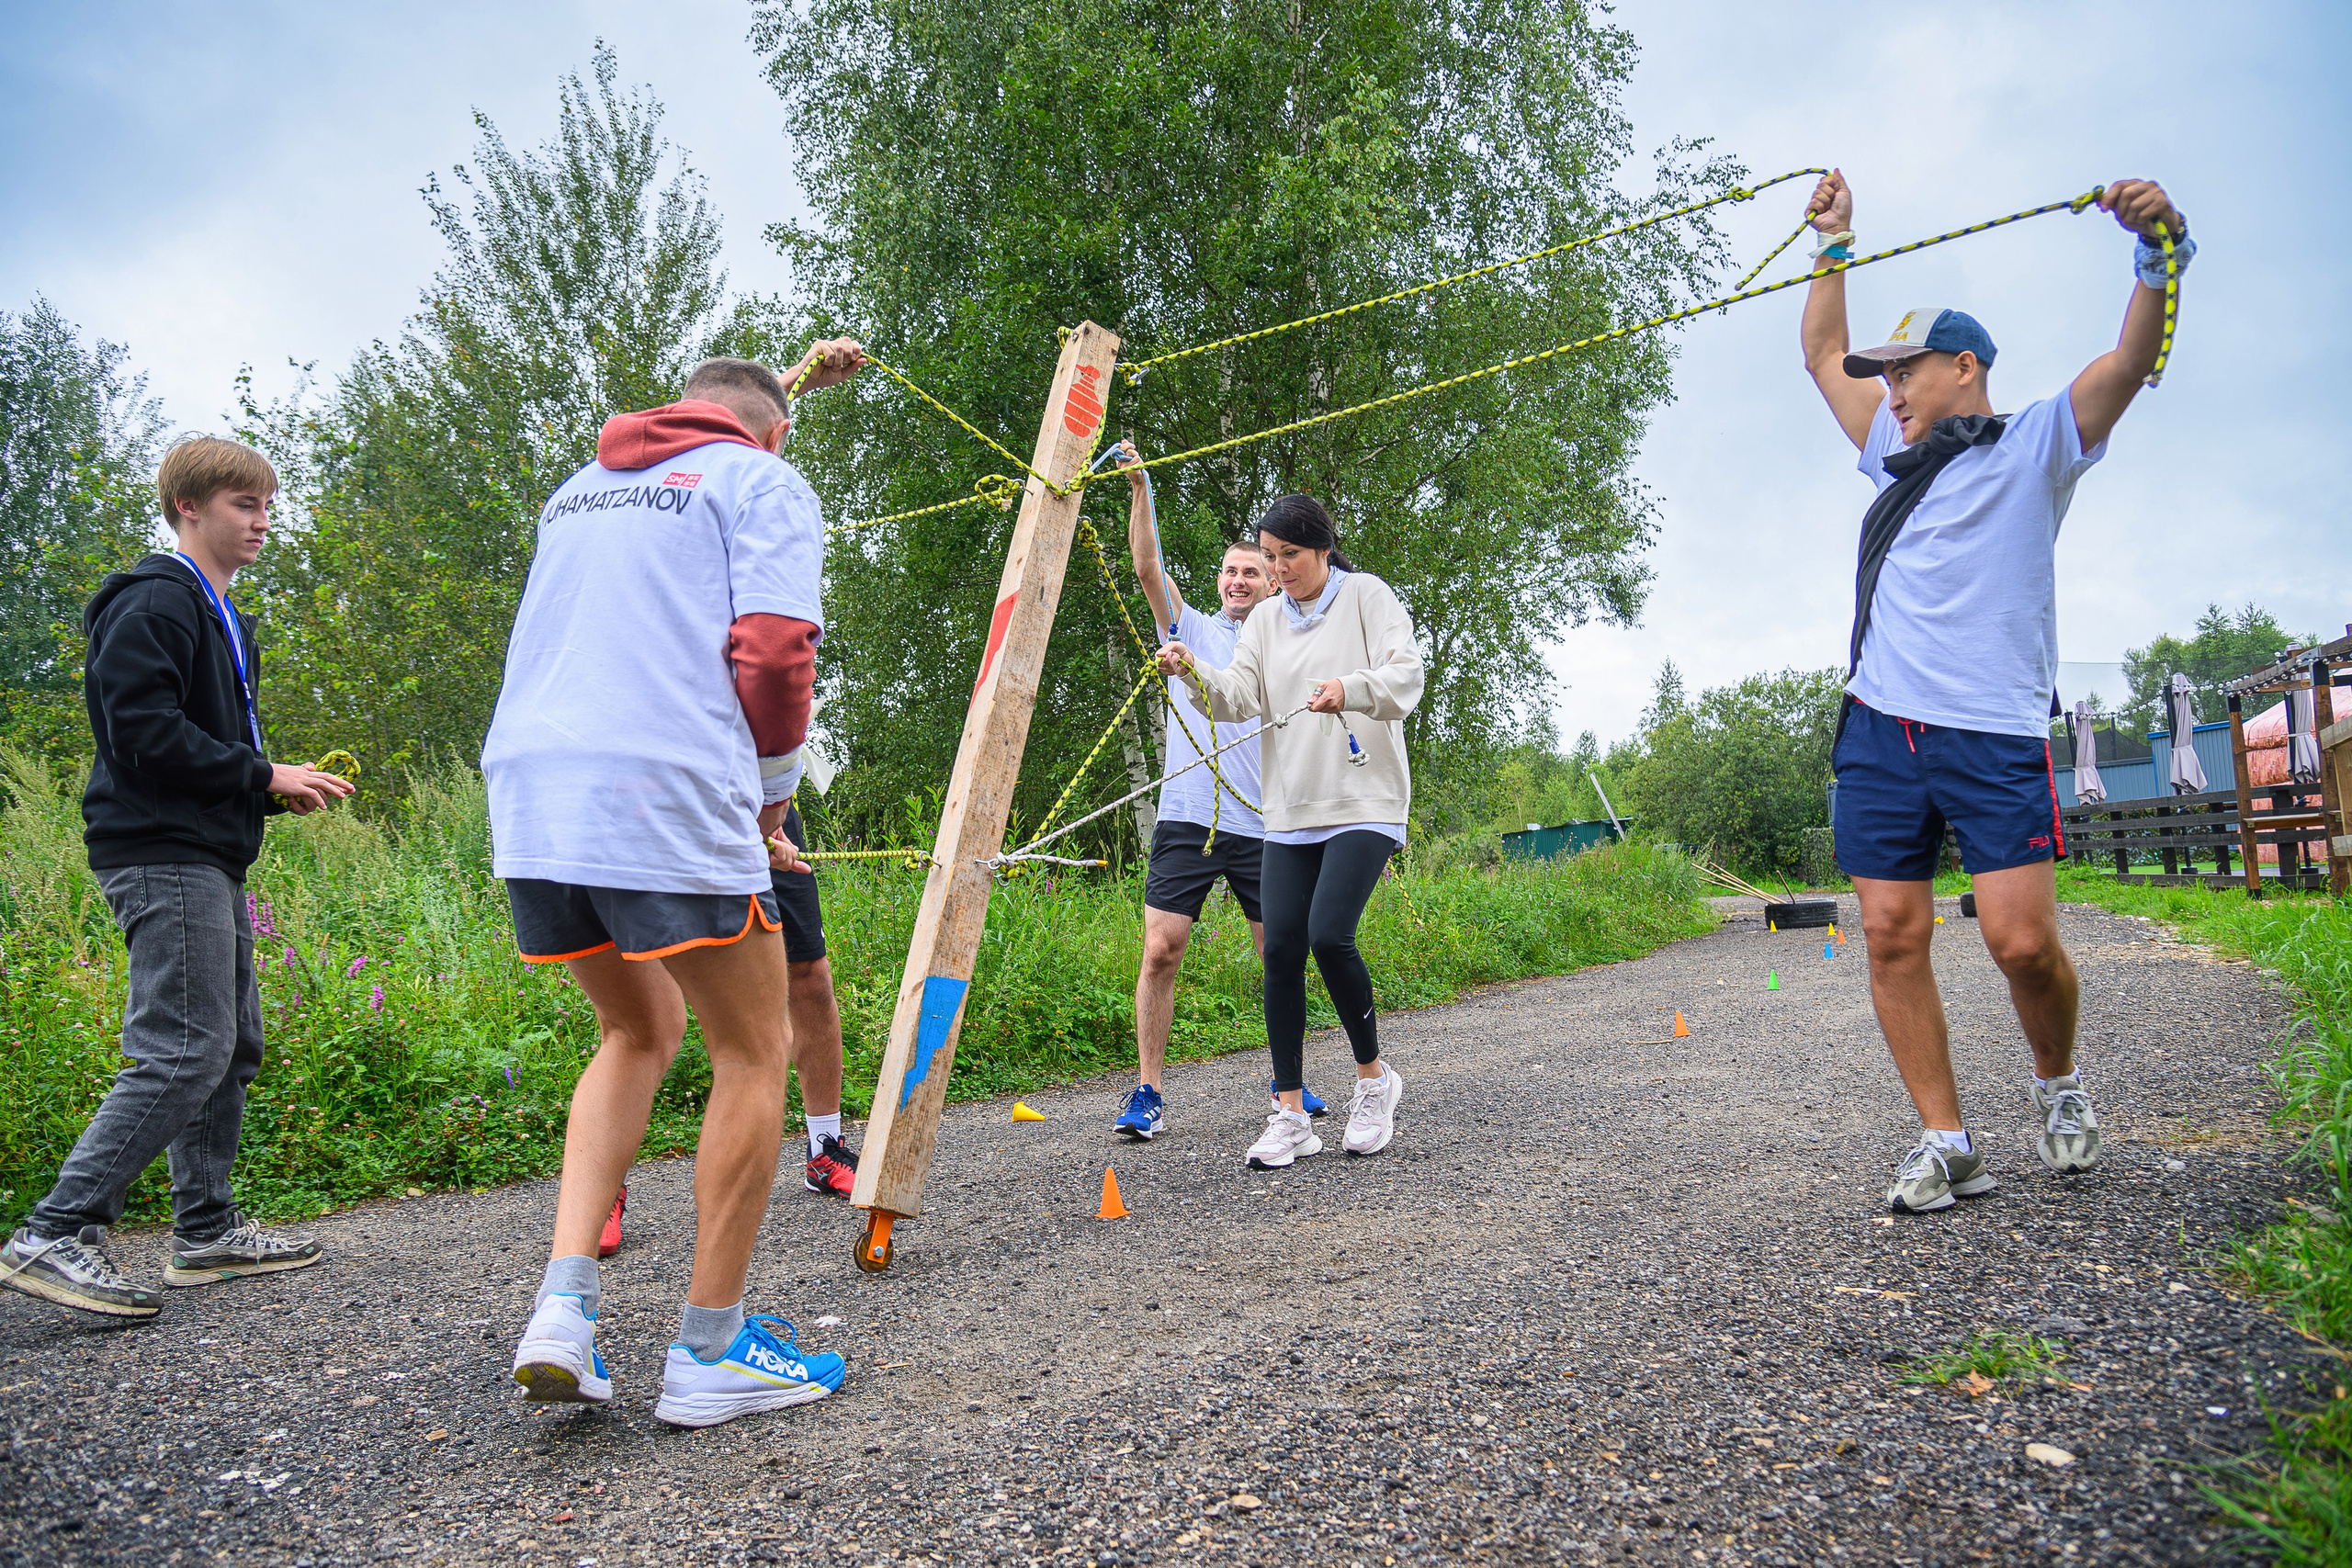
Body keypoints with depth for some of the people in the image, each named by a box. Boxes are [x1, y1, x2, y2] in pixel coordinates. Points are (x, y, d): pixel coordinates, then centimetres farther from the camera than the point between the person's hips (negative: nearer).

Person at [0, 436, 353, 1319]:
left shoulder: (224, 619, 23)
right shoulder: (155, 603, -9)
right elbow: (145, 732, -19)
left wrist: (278, 787, 8)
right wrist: (264, 776, -15)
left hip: (209, 862, 11)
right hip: (163, 857, -11)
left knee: (232, 1048, 12)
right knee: (186, 1053, -15)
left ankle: (206, 1231, 19)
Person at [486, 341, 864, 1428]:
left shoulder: (578, 489, 27)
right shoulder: (765, 482, 6)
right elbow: (773, 651, -7)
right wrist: (771, 797, 5)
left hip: (529, 796, 7)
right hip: (669, 800, -7)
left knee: (638, 1030, 23)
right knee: (753, 1053, 7)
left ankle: (561, 1307, 10)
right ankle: (709, 1353, 12)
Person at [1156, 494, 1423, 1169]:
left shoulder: (1367, 595, 2)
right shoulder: (1265, 618, 15)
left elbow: (1405, 677, -10)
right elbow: (1239, 697, 2)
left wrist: (1351, 689, -29)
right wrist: (1195, 673, -18)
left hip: (1364, 802, -5)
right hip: (1290, 811, 5)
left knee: (1329, 934, -19)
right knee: (1281, 948, -5)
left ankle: (1373, 1077, 5)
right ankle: (1290, 1115, 3)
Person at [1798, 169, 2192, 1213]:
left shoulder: (2036, 446, 9)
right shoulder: (1894, 454, 24)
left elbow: (2132, 361, -6)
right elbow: (1824, 357, 32)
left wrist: (2159, 252, -20)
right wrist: (1834, 243, 31)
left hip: (1996, 734, -5)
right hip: (1880, 727, 5)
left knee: (2022, 940, -12)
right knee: (1892, 934, -3)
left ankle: (2057, 1082, 18)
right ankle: (1945, 1142, 4)